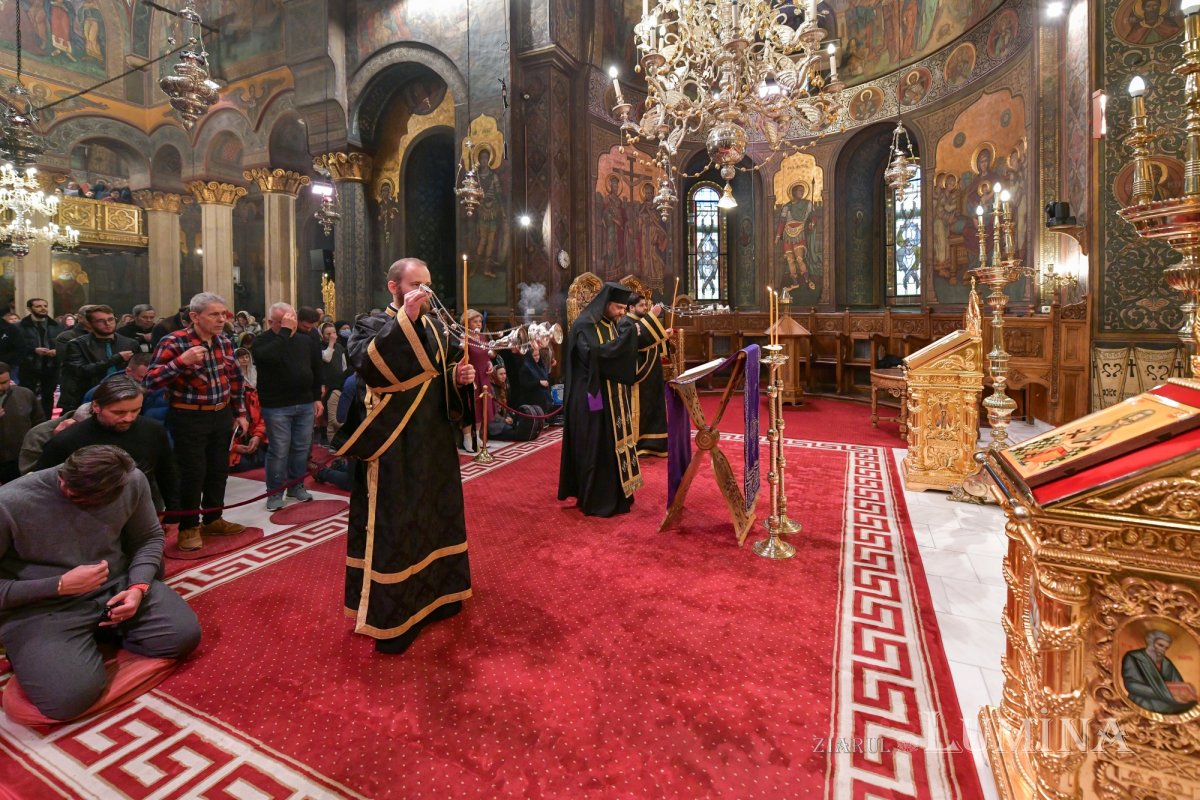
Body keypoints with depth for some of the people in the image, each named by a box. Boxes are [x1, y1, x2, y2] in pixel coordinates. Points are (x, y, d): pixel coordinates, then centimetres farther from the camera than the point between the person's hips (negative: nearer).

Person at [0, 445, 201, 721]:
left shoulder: (133, 481, -13)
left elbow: (149, 538, 5)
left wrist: (139, 586, -12)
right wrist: (60, 585, -22)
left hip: (116, 587, 3)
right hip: (42, 607, -3)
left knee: (185, 635, -13)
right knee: (70, 697, -25)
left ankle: (103, 628, 14)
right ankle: (34, 651, 11)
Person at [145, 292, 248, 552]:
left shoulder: (224, 342, 4)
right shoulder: (173, 342, -14)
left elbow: (235, 379, 14)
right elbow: (150, 381, -19)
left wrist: (240, 412, 14)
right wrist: (181, 361, -32)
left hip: (222, 415, 6)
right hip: (189, 418, -6)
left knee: (219, 469, 14)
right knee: (193, 473, 1)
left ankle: (213, 519, 30)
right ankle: (188, 527, 18)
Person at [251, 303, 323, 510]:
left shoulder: (307, 341, 7)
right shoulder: (263, 340, -6)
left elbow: (316, 371, 13)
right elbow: (270, 356, -30)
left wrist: (317, 398, 10)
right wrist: (285, 331, -25)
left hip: (305, 404, 4)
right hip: (276, 406, -4)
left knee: (302, 448, 11)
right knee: (279, 450, 0)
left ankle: (297, 485, 27)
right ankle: (275, 492, 14)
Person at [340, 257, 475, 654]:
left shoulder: (434, 327, 12)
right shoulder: (372, 326, -6)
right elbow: (365, 364, -28)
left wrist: (458, 375, -4)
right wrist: (405, 318, -29)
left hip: (434, 442, 7)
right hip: (394, 448, -7)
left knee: (435, 515, 16)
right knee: (393, 525, -1)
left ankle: (433, 596, 35)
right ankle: (390, 616, 14)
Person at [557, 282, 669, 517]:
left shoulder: (611, 326, 12)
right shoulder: (584, 326, -15)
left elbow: (624, 358, 15)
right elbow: (600, 354, -31)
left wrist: (645, 337, 1)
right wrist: (632, 334, -27)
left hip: (613, 400, 9)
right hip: (593, 401, -9)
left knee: (614, 446, 14)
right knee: (598, 450, -2)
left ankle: (615, 494, 26)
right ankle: (597, 501, 10)